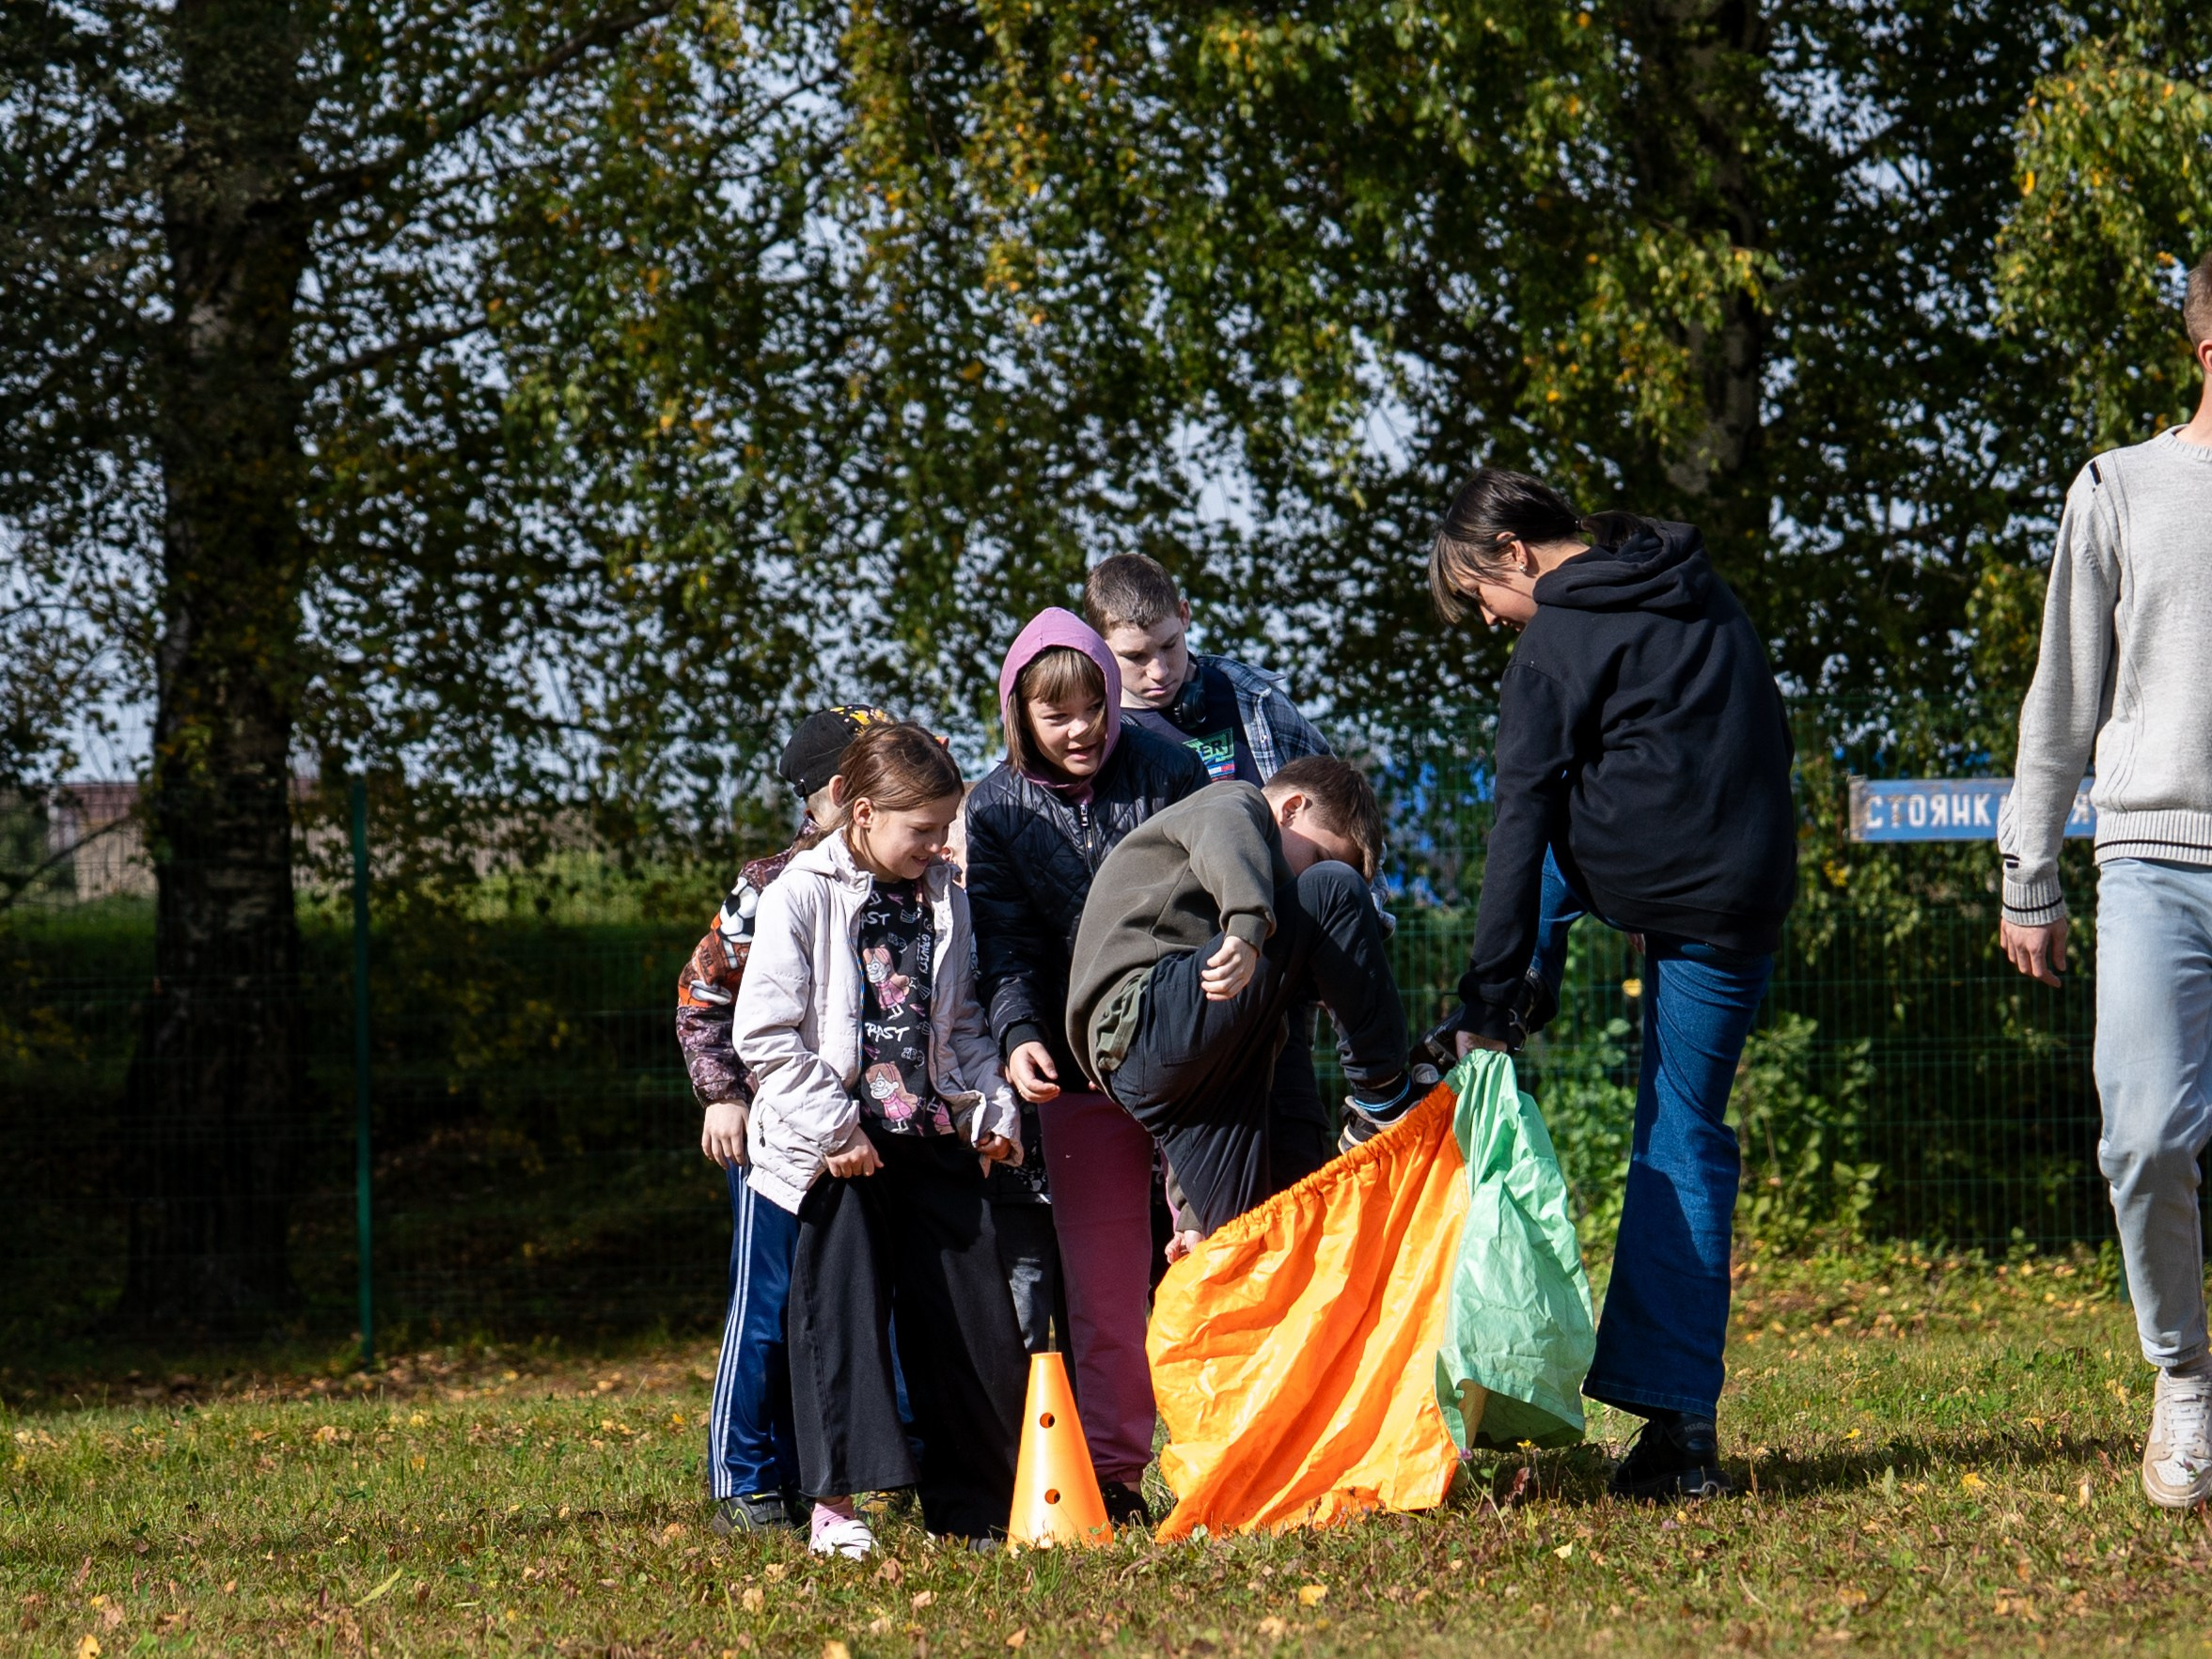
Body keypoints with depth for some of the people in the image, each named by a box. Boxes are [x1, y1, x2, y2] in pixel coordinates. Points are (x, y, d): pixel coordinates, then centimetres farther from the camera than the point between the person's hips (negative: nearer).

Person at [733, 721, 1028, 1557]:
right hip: (841, 1148, -5)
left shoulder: (943, 897, 10)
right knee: (840, 1315, -4)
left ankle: (972, 1503, 14)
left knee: (976, 1317, 4)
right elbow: (765, 1033, -11)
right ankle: (836, 1504, 1)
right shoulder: (802, 895, -7)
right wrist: (831, 1128, -15)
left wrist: (994, 1106, 6)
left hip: (934, 1135, 5)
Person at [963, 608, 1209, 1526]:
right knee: (1101, 1277, 0)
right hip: (1081, 1069, 0)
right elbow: (1005, 948, -5)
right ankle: (1111, 1469, 7)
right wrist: (1018, 1036, -24)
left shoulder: (1163, 769, -1)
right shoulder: (995, 811, 0)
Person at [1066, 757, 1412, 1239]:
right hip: (1149, 1012, -9)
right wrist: (1248, 927, -38)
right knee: (1334, 890, -14)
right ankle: (1385, 1098, -11)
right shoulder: (1236, 803, 14)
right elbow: (1223, 840, -16)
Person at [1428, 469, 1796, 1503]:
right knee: (1687, 1145, 6)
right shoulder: (1702, 591, 16)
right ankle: (1680, 1425, 1)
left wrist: (1491, 997, -11)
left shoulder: (1556, 645, -4)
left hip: (1630, 875, -5)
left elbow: (1520, 825, -9)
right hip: (1743, 903, 5)